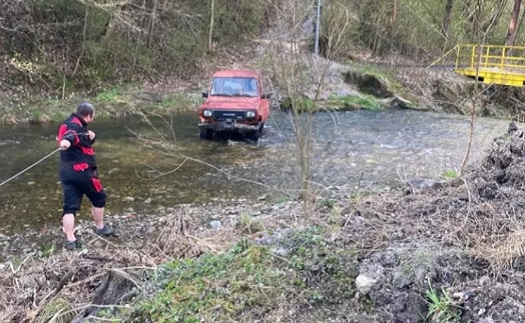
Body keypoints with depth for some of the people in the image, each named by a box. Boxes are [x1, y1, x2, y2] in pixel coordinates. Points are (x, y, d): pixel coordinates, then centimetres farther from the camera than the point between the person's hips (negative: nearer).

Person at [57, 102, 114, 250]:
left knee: (70, 206, 4)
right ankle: (100, 228, 30)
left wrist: (90, 138, 2)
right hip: (82, 171, -8)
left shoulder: (72, 124, 15)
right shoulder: (75, 125, -15)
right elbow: (70, 134, -40)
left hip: (67, 172, 9)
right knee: (98, 198, 14)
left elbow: (84, 143, 24)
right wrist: (66, 141, -62)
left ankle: (70, 240, 0)